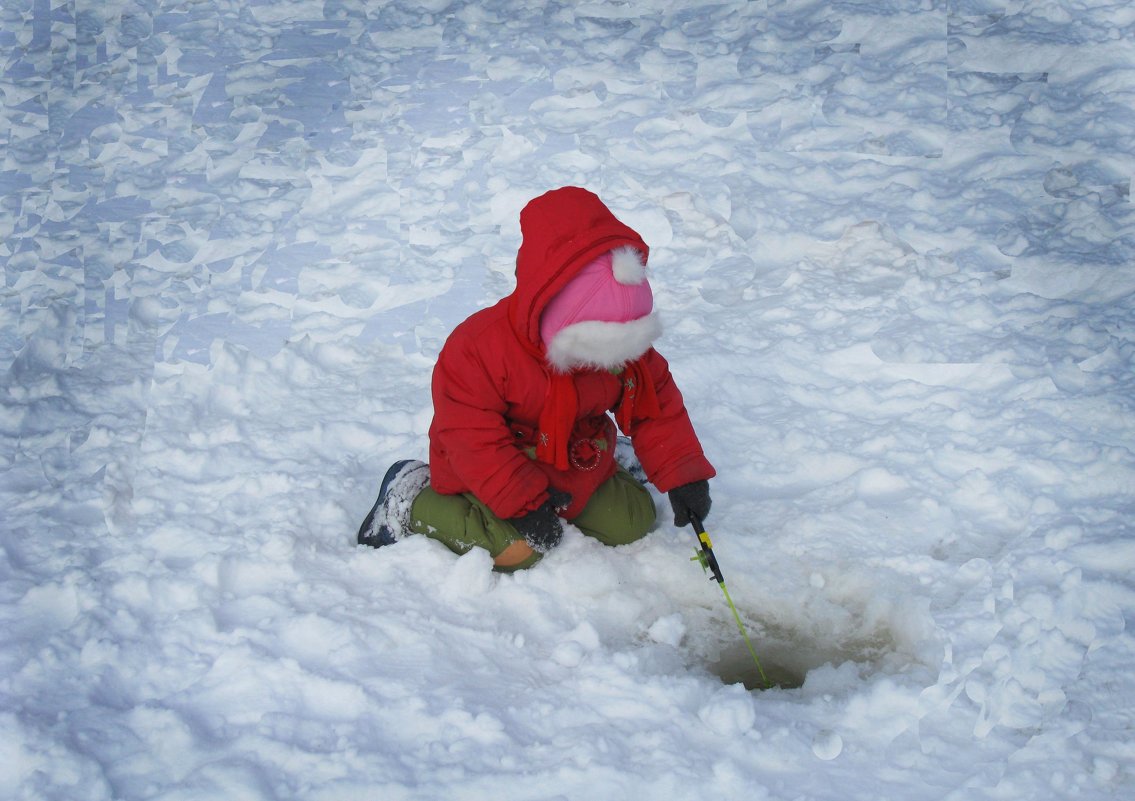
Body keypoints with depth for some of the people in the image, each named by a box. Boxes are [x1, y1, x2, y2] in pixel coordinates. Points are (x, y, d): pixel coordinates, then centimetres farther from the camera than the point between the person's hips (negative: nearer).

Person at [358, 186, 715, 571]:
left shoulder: (629, 350, -13)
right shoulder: (479, 346, -31)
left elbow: (657, 406, -2)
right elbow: (470, 435, -28)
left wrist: (682, 475, -10)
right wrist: (522, 502, -29)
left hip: (579, 465, 6)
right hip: (492, 475, -6)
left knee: (633, 521, 1)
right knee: (517, 550, -26)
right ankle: (410, 501, -6)